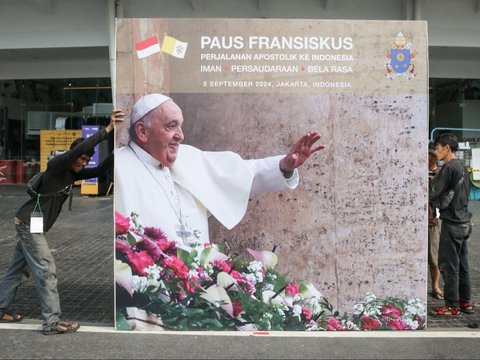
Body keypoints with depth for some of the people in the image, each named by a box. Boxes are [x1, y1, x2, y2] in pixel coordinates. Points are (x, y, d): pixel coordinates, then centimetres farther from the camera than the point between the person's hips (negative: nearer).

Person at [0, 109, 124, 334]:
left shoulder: (72, 173, 10)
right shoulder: (57, 165, -15)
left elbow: (99, 171, 8)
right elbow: (80, 148, -30)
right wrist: (108, 129, -31)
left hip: (30, 225, 9)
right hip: (30, 223, -9)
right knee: (46, 271, -9)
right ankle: (52, 323, -5)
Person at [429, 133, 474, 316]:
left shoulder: (448, 167, -15)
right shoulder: (461, 167, 13)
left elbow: (432, 193, -19)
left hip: (452, 223, -9)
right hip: (464, 222, 9)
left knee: (448, 265, -2)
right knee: (461, 264, 15)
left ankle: (452, 306, 4)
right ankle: (466, 301, 22)